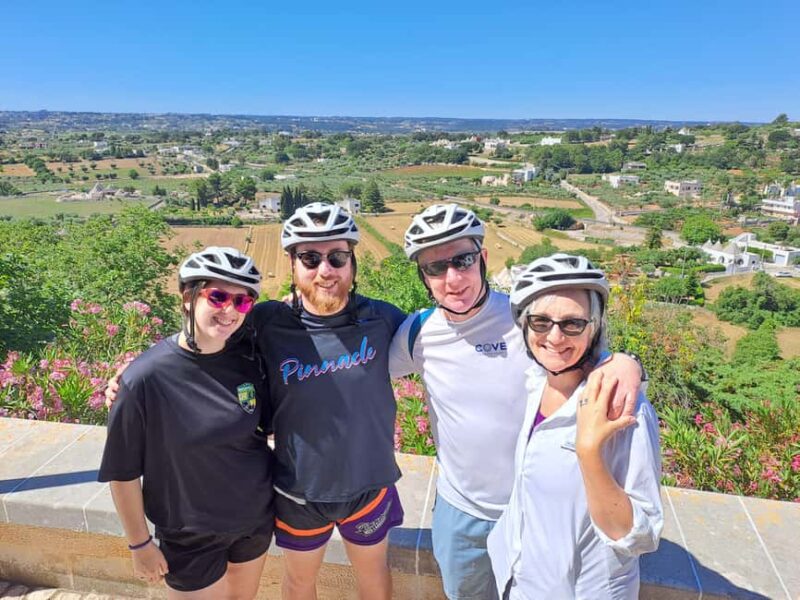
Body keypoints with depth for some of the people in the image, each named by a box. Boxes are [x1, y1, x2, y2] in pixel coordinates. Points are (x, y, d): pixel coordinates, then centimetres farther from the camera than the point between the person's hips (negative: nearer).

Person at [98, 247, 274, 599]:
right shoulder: (146, 377, -23)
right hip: (190, 535, -4)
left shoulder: (248, 356, -12)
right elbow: (123, 472, -13)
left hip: (257, 516, 4)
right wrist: (140, 544, -4)